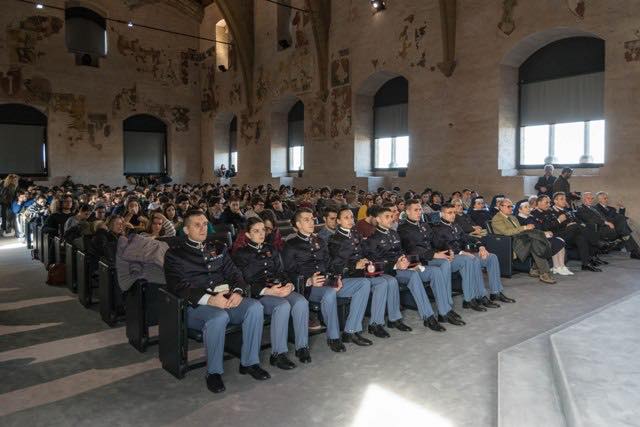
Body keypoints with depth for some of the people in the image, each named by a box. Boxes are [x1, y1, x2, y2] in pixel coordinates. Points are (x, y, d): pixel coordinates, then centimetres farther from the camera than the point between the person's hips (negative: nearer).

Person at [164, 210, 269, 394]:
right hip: (195, 305, -5)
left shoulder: (218, 249, 22)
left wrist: (238, 291, -8)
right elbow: (178, 286, -8)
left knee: (255, 307, -22)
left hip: (227, 299, 5)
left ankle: (249, 362, -8)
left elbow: (234, 273, 17)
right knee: (219, 317, -37)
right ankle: (213, 372, -16)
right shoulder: (174, 254, 6)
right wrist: (210, 299, -22)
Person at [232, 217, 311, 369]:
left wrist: (289, 284, -4)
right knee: (283, 305, -35)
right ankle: (278, 354, -25)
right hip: (258, 294, -4)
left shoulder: (270, 249, 24)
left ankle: (302, 347, -15)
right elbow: (244, 281, -5)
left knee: (301, 302, -27)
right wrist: (267, 291, -20)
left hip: (280, 288, 5)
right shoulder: (241, 254, 6)